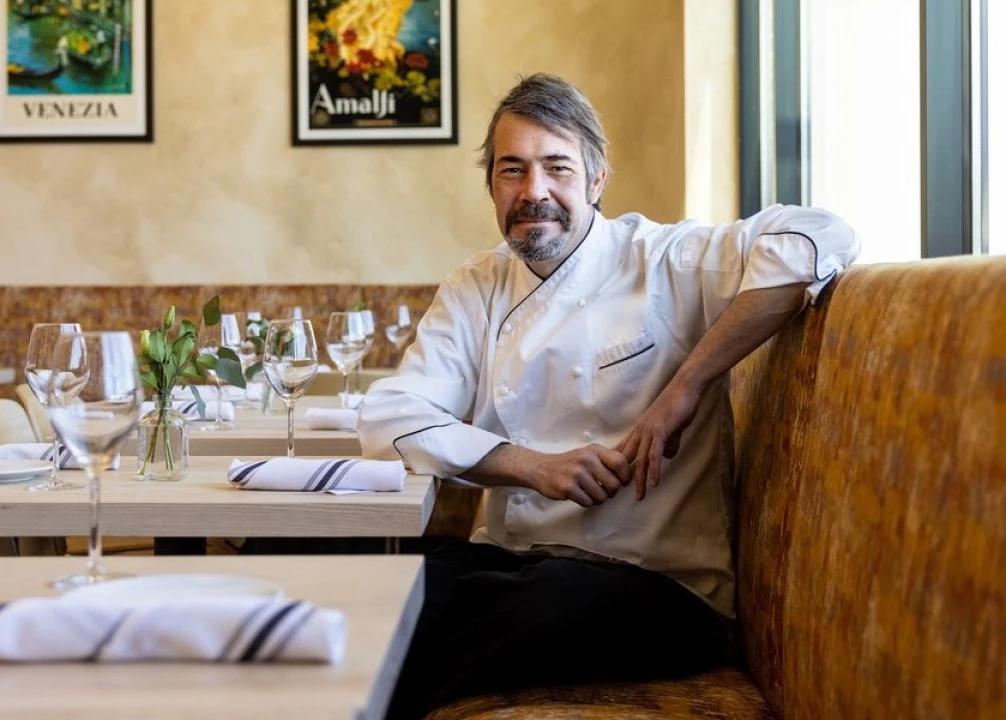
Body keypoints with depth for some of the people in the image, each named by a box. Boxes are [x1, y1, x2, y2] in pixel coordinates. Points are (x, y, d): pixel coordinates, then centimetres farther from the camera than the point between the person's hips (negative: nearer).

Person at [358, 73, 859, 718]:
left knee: (555, 596, -34)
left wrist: (684, 387, -20)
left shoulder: (662, 262, -3)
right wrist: (535, 466, -12)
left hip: (656, 586, -3)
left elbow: (818, 238, -18)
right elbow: (388, 417, 1)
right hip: (507, 561, 3)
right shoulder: (475, 290, 11)